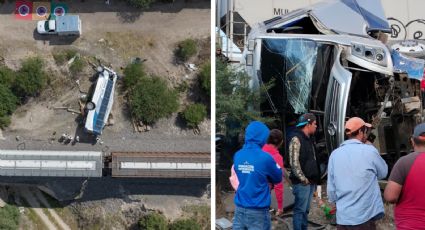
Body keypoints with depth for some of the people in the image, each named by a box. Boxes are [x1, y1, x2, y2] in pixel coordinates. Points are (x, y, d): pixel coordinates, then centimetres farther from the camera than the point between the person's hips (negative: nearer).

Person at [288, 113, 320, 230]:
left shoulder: (309, 139, 16)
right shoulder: (296, 139, -13)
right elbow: (294, 162, -19)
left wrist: (315, 178, 12)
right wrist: (303, 179, -17)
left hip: (310, 181, 9)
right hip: (302, 183, -9)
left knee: (306, 209, 14)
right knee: (300, 210, -5)